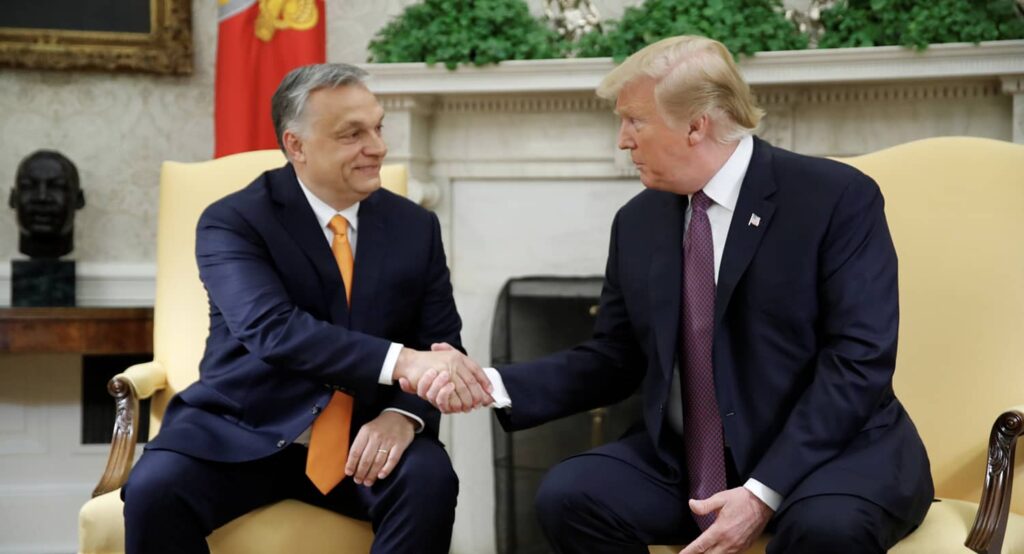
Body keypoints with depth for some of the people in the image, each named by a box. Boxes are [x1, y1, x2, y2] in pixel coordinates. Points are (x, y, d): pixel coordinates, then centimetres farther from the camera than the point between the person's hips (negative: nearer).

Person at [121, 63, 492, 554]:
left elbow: (441, 343, 3)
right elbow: (272, 329, -24)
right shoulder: (232, 221, -8)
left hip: (364, 437, 2)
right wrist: (400, 362, -38)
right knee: (154, 490, -30)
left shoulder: (415, 227, 6)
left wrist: (404, 414, -20)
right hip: (243, 432, -2)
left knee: (430, 481, -29)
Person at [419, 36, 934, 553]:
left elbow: (859, 359, -17)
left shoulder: (838, 196, -10)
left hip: (830, 450, -5)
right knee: (568, 495, -19)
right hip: (683, 462, 5)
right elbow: (613, 360, 13)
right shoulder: (637, 221, 7)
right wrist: (495, 386, -5)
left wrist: (764, 493, -25)